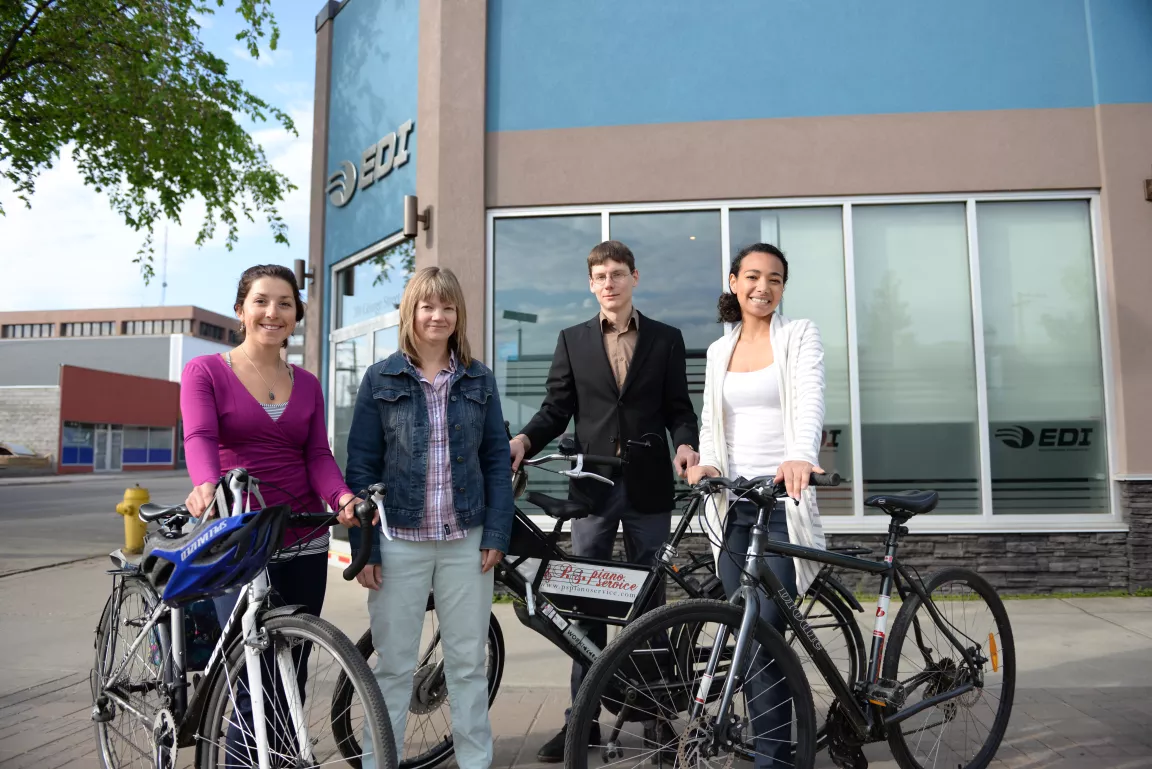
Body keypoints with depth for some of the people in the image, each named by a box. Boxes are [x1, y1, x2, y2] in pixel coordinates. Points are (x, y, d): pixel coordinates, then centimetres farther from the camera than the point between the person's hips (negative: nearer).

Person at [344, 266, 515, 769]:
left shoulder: (479, 379, 5)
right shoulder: (381, 379, 0)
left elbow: (497, 459, 4)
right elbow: (361, 466, -2)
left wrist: (497, 533, -3)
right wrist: (363, 546, -7)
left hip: (466, 541, 2)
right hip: (400, 541, -1)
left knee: (469, 661, 11)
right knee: (393, 664, 10)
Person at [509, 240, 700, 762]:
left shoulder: (666, 339, 7)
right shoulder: (573, 341, 9)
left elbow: (679, 408, 5)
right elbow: (556, 409, 5)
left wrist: (686, 444, -15)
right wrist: (524, 439, -14)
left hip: (648, 486, 0)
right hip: (593, 485, 1)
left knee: (648, 601, 9)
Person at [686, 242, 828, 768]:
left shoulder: (799, 335, 0)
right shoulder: (718, 350, 15)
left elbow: (810, 400, -17)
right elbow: (710, 420, 15)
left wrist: (801, 456, -37)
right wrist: (705, 461, -7)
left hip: (781, 497, -5)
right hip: (732, 501, 5)